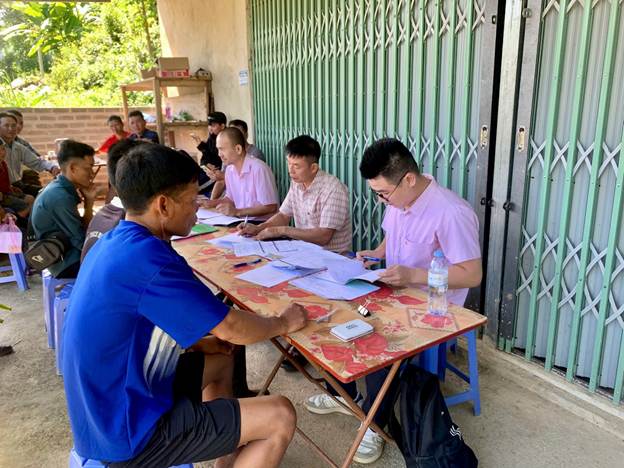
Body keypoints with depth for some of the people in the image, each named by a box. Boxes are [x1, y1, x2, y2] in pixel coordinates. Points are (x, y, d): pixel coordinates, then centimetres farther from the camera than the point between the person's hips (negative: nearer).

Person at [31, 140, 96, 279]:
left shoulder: (61, 189, 4)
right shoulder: (60, 197, -23)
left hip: (62, 252, 9)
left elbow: (82, 230, 6)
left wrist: (89, 202, -5)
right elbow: (83, 242, -21)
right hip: (65, 263, -9)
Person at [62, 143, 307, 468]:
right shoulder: (145, 256, -29)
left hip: (108, 408, 9)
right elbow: (231, 328, -23)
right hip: (128, 434, -9)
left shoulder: (113, 242, 1)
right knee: (280, 417, -7)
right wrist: (283, 323, -4)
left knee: (222, 361, 24)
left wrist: (196, 342, 4)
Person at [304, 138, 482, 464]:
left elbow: (472, 275, -24)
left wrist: (413, 275, -29)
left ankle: (374, 422, -1)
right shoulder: (396, 199, -1)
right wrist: (375, 254, -4)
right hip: (396, 294, 8)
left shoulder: (451, 213, -26)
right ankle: (344, 393, 19)